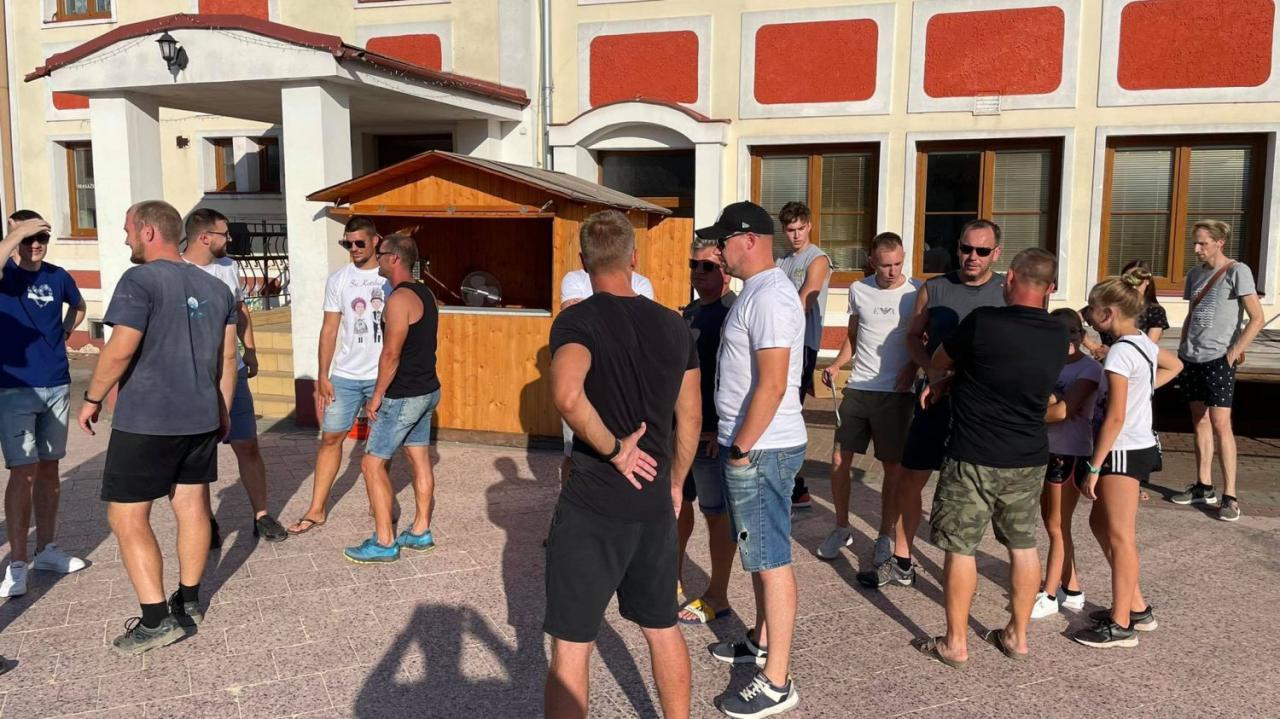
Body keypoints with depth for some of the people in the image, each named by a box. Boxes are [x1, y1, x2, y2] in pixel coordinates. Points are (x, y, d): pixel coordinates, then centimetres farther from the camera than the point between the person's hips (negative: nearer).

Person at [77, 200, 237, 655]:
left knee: (126, 517, 1)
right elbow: (227, 356, 12)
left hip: (146, 421, -7)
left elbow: (121, 349, -18)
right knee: (192, 508, 14)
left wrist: (92, 399, -5)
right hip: (200, 418, 7)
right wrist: (223, 410, 19)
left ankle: (157, 619, 0)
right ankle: (189, 602, 25)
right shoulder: (215, 288, 9)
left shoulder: (140, 280, -13)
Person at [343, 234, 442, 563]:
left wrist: (377, 395, -12)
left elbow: (391, 354, -21)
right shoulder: (425, 294, 10)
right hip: (428, 390, 10)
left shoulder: (400, 298, -19)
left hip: (403, 396, -10)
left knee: (372, 462, -1)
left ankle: (384, 543, 2)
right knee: (419, 459, 14)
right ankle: (420, 532, 23)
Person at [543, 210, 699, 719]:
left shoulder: (578, 320, -13)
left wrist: (613, 448, -19)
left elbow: (567, 395, -34)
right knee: (663, 629, 21)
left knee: (571, 644, 6)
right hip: (655, 502, 5)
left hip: (592, 505, -5)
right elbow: (690, 418, 10)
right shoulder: (674, 325, 4)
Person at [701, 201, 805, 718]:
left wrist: (742, 448, -19)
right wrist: (733, 440, 19)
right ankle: (762, 642, 37)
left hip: (762, 451, -10)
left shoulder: (768, 296, -19)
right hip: (750, 445, 10)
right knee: (759, 553, 21)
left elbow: (773, 385, -26)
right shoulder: (758, 290, 14)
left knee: (771, 561, -3)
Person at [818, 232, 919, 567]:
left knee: (892, 465, 5)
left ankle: (885, 536, 21)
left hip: (895, 392, -3)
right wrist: (836, 365, 1)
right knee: (839, 460, 4)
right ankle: (841, 528, 22)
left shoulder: (917, 292, -5)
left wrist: (912, 367, -14)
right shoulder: (858, 290, 6)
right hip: (858, 387, 3)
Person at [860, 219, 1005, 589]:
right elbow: (914, 335, 11)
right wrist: (930, 368, -6)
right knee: (910, 478, 5)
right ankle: (901, 564, 19)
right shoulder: (934, 289, 3)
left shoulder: (1009, 292, -3)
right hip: (937, 399, 2)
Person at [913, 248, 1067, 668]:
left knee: (960, 548, 5)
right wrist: (951, 381, 13)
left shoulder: (983, 322, -18)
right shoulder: (1058, 337, 1)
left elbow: (938, 362, -3)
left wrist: (948, 376, 20)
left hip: (974, 459, -6)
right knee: (1023, 546, 17)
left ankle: (955, 643, 14)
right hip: (1029, 459, 6)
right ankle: (1017, 635, 28)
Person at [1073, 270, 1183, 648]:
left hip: (1124, 451, -9)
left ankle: (1121, 625, 9)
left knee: (1120, 537, -1)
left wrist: (1094, 467, -17)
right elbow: (1174, 365, 29)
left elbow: (1115, 417, -21)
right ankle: (1137, 607, 26)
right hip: (1140, 445, 9)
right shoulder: (1143, 342, 7)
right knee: (1100, 524, 18)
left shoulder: (1120, 352, -20)